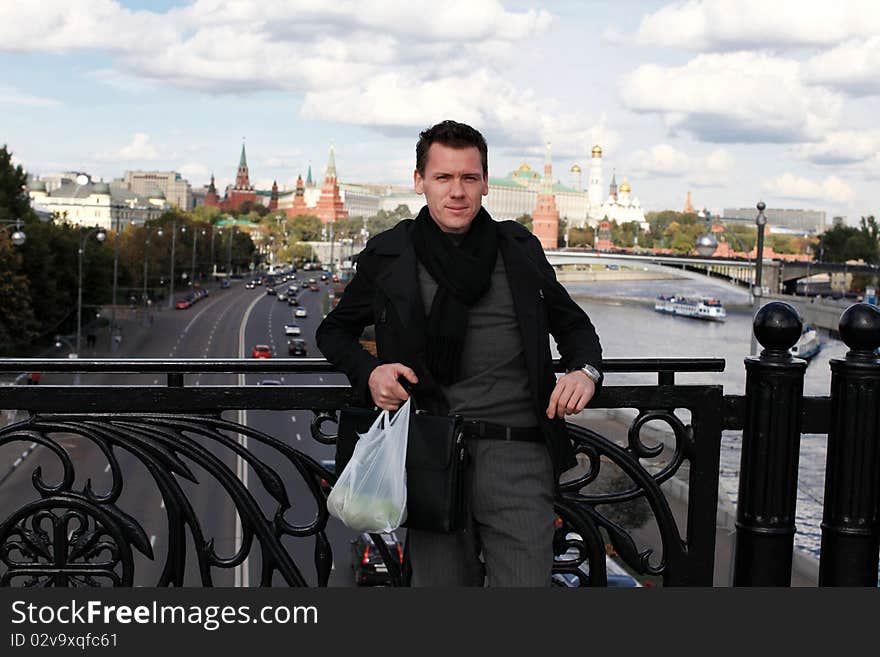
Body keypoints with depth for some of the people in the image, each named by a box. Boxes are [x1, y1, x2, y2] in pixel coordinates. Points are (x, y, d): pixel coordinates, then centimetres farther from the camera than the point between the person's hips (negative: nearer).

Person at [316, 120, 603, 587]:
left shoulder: (519, 249, 12)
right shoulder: (388, 255, 9)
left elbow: (573, 325, 23)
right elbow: (334, 330, 21)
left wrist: (585, 370, 1)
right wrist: (369, 372, 0)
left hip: (518, 450, 0)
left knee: (524, 582, -8)